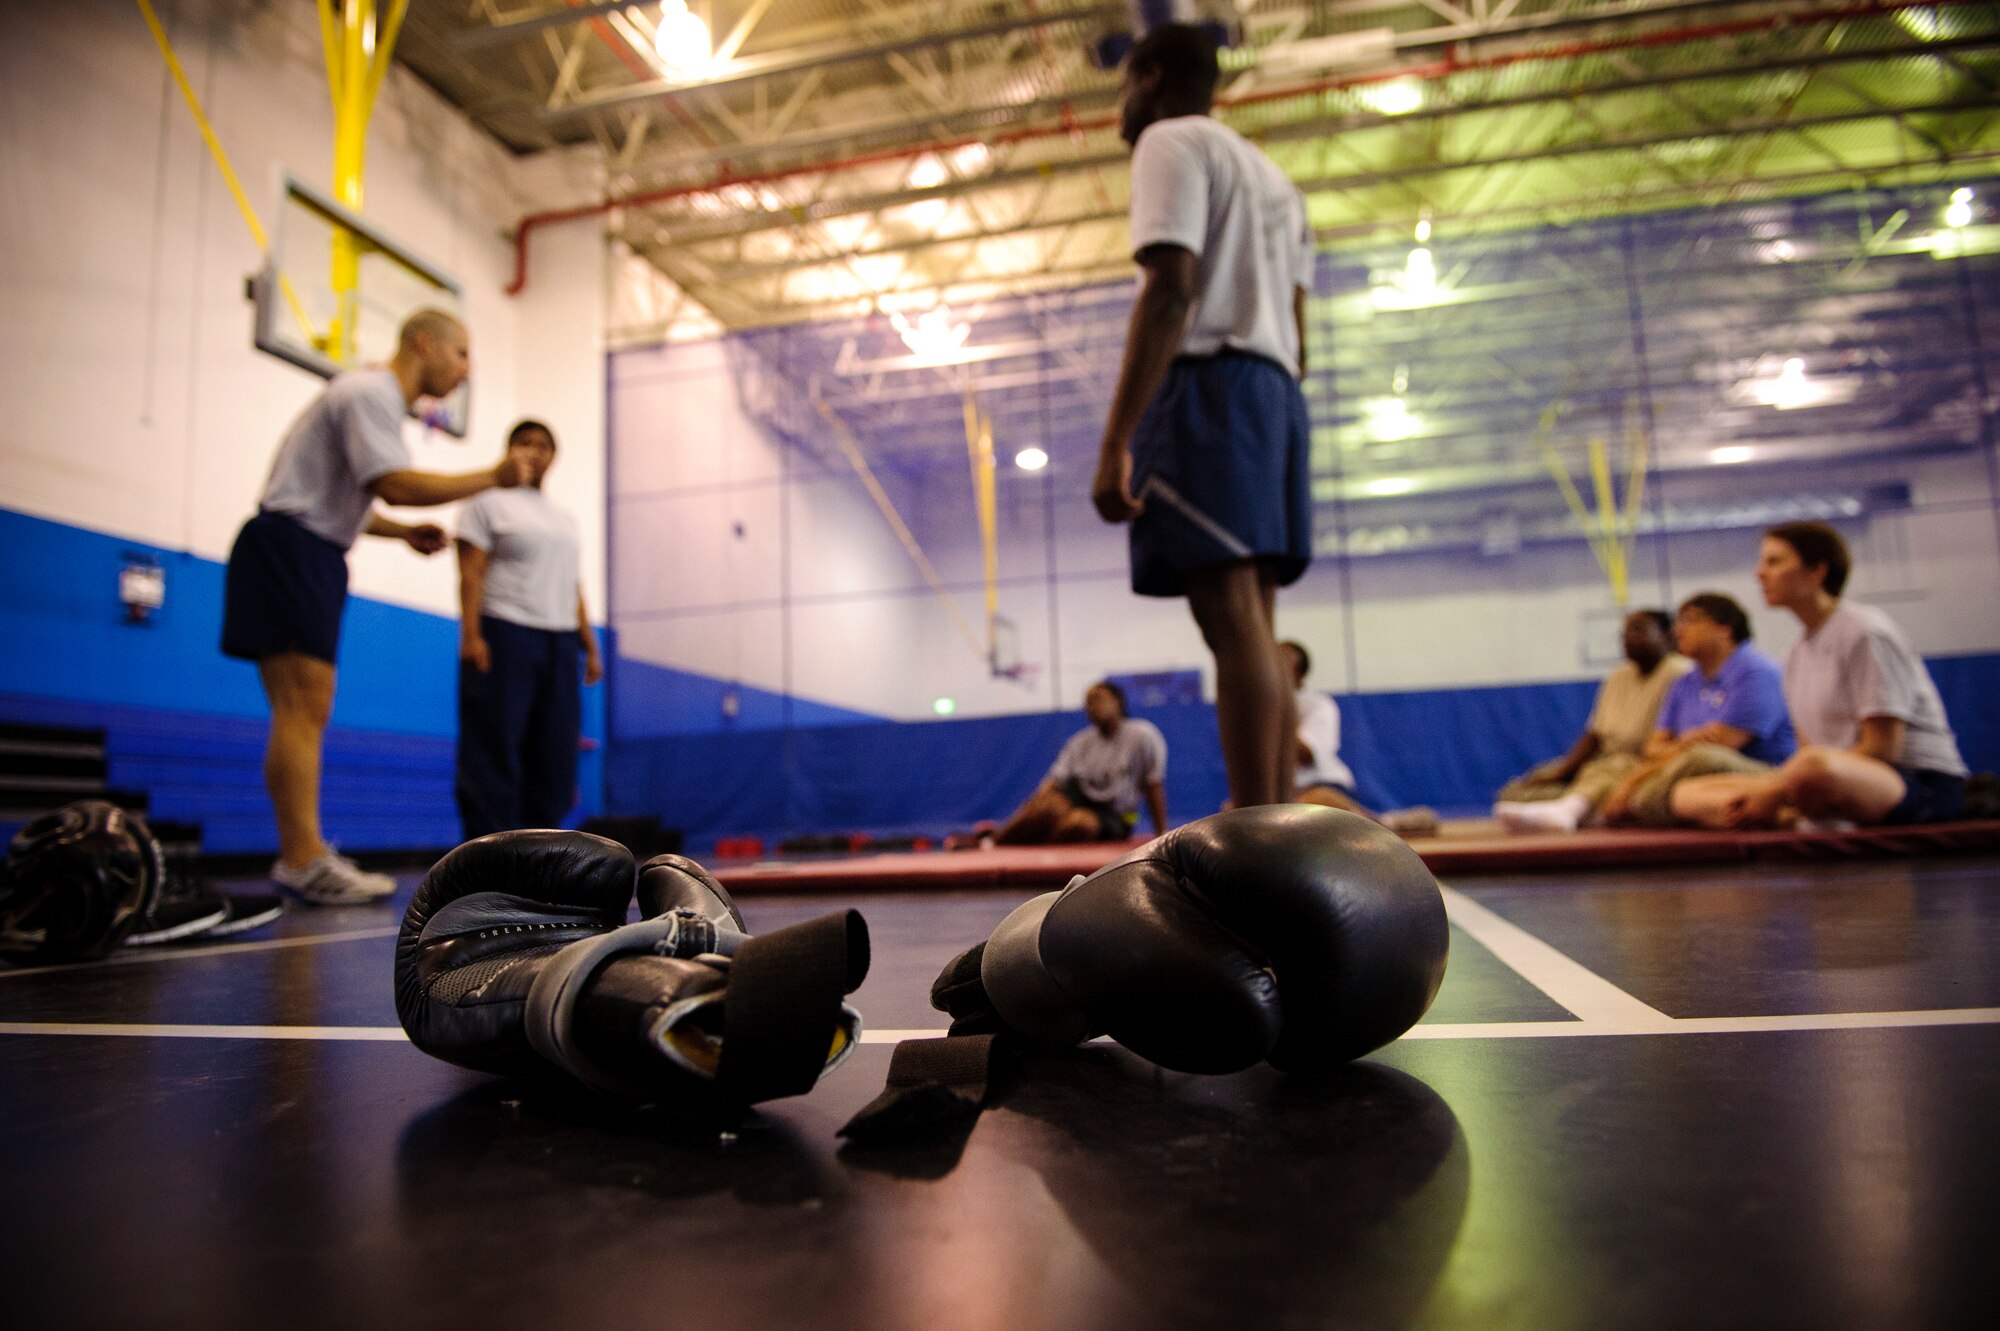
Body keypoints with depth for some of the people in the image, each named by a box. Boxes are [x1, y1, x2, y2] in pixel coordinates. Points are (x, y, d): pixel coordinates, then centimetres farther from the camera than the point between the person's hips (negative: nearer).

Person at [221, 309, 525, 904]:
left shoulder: (378, 399, 24)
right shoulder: (372, 392, -9)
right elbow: (394, 484, -23)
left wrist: (405, 532, 16)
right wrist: (492, 478, -17)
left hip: (308, 558, 11)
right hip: (289, 547, -11)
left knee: (304, 710, 6)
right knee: (304, 705, -15)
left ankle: (303, 855, 8)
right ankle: (304, 860, -17)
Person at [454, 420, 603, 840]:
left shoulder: (565, 520, 24)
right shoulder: (490, 504, 5)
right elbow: (471, 574, -5)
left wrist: (590, 646, 14)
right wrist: (471, 636, -16)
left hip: (560, 642, 6)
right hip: (504, 634, -6)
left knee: (554, 754, 2)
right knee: (496, 749, -7)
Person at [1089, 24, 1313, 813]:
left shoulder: (1172, 141, 1)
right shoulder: (1270, 175, 28)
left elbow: (1171, 289, -14)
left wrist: (1116, 441, -20)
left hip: (1206, 386, -9)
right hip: (1275, 391, 9)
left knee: (1233, 624, -15)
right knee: (1254, 629, 6)